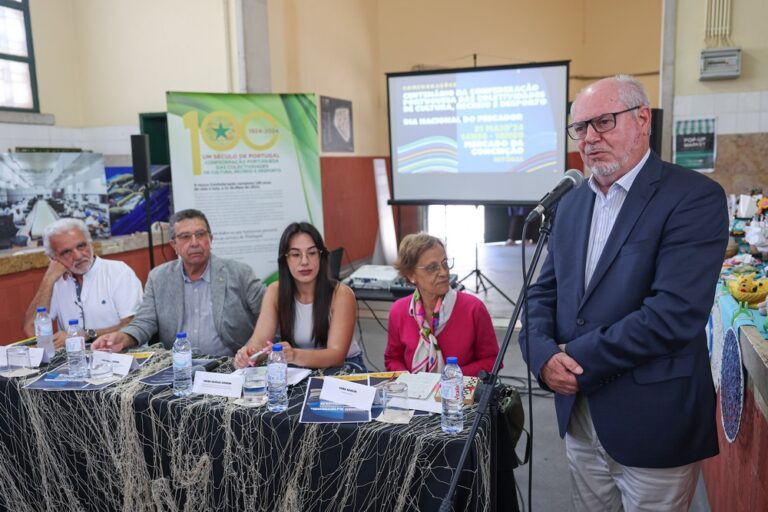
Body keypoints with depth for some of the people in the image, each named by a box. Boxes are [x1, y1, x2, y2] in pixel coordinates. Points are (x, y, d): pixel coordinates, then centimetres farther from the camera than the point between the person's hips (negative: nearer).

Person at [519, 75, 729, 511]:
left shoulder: (695, 197, -14)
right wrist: (544, 356, -12)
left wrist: (577, 360, -18)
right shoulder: (572, 204, 8)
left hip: (654, 422, -6)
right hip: (579, 416, 6)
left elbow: (676, 313, -24)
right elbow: (544, 293, 7)